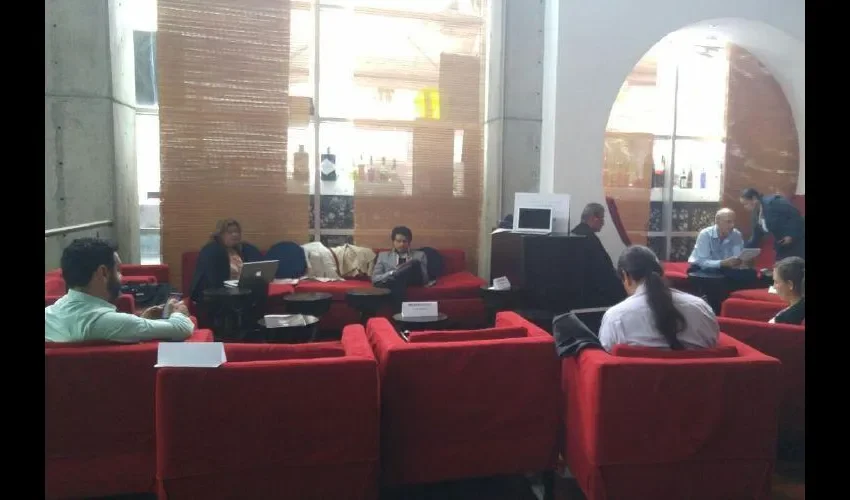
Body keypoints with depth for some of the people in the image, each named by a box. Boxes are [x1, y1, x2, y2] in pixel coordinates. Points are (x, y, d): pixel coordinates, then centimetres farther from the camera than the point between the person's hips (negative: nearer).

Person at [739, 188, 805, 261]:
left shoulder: (773, 202, -18)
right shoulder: (756, 214, 7)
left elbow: (795, 214, -19)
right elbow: (756, 237, 11)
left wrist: (791, 235, -20)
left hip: (797, 239, -8)